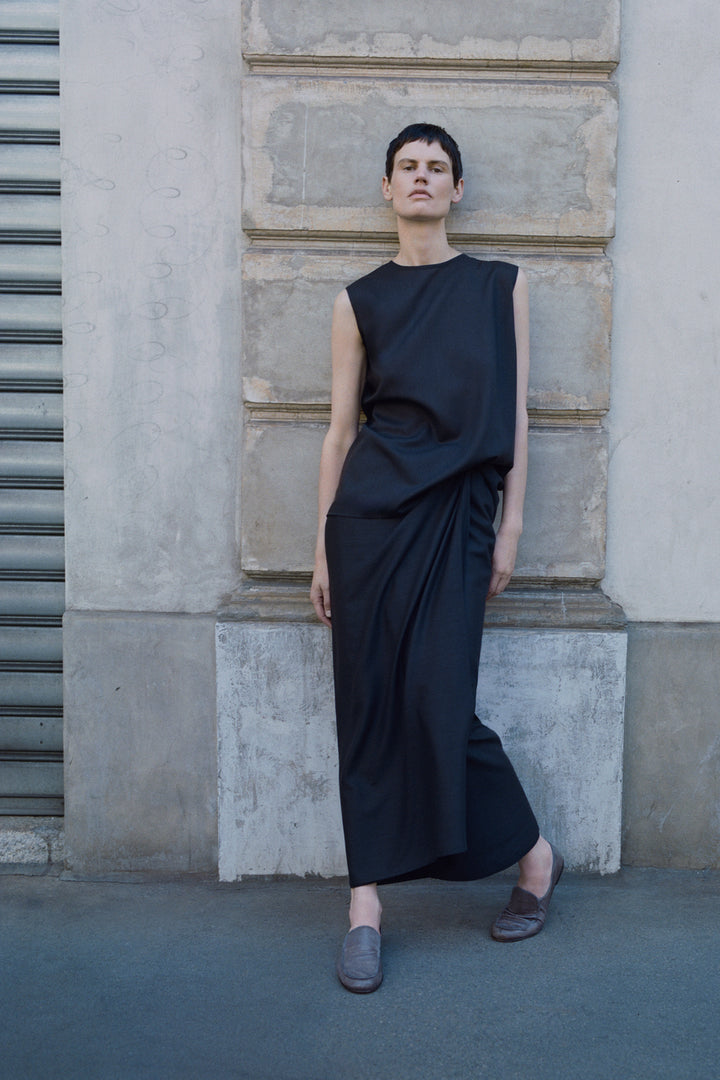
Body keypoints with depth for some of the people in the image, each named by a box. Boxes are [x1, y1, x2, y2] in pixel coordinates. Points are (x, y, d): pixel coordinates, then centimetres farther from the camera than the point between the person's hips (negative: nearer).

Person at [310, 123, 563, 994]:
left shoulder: (499, 286, 9)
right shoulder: (359, 300, 10)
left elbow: (515, 415, 6)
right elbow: (339, 428, 8)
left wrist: (509, 529, -1)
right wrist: (322, 547, 4)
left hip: (455, 511, -1)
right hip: (371, 506, 2)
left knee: (438, 701, -7)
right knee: (369, 700, 0)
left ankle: (533, 854, 18)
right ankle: (366, 906, 8)